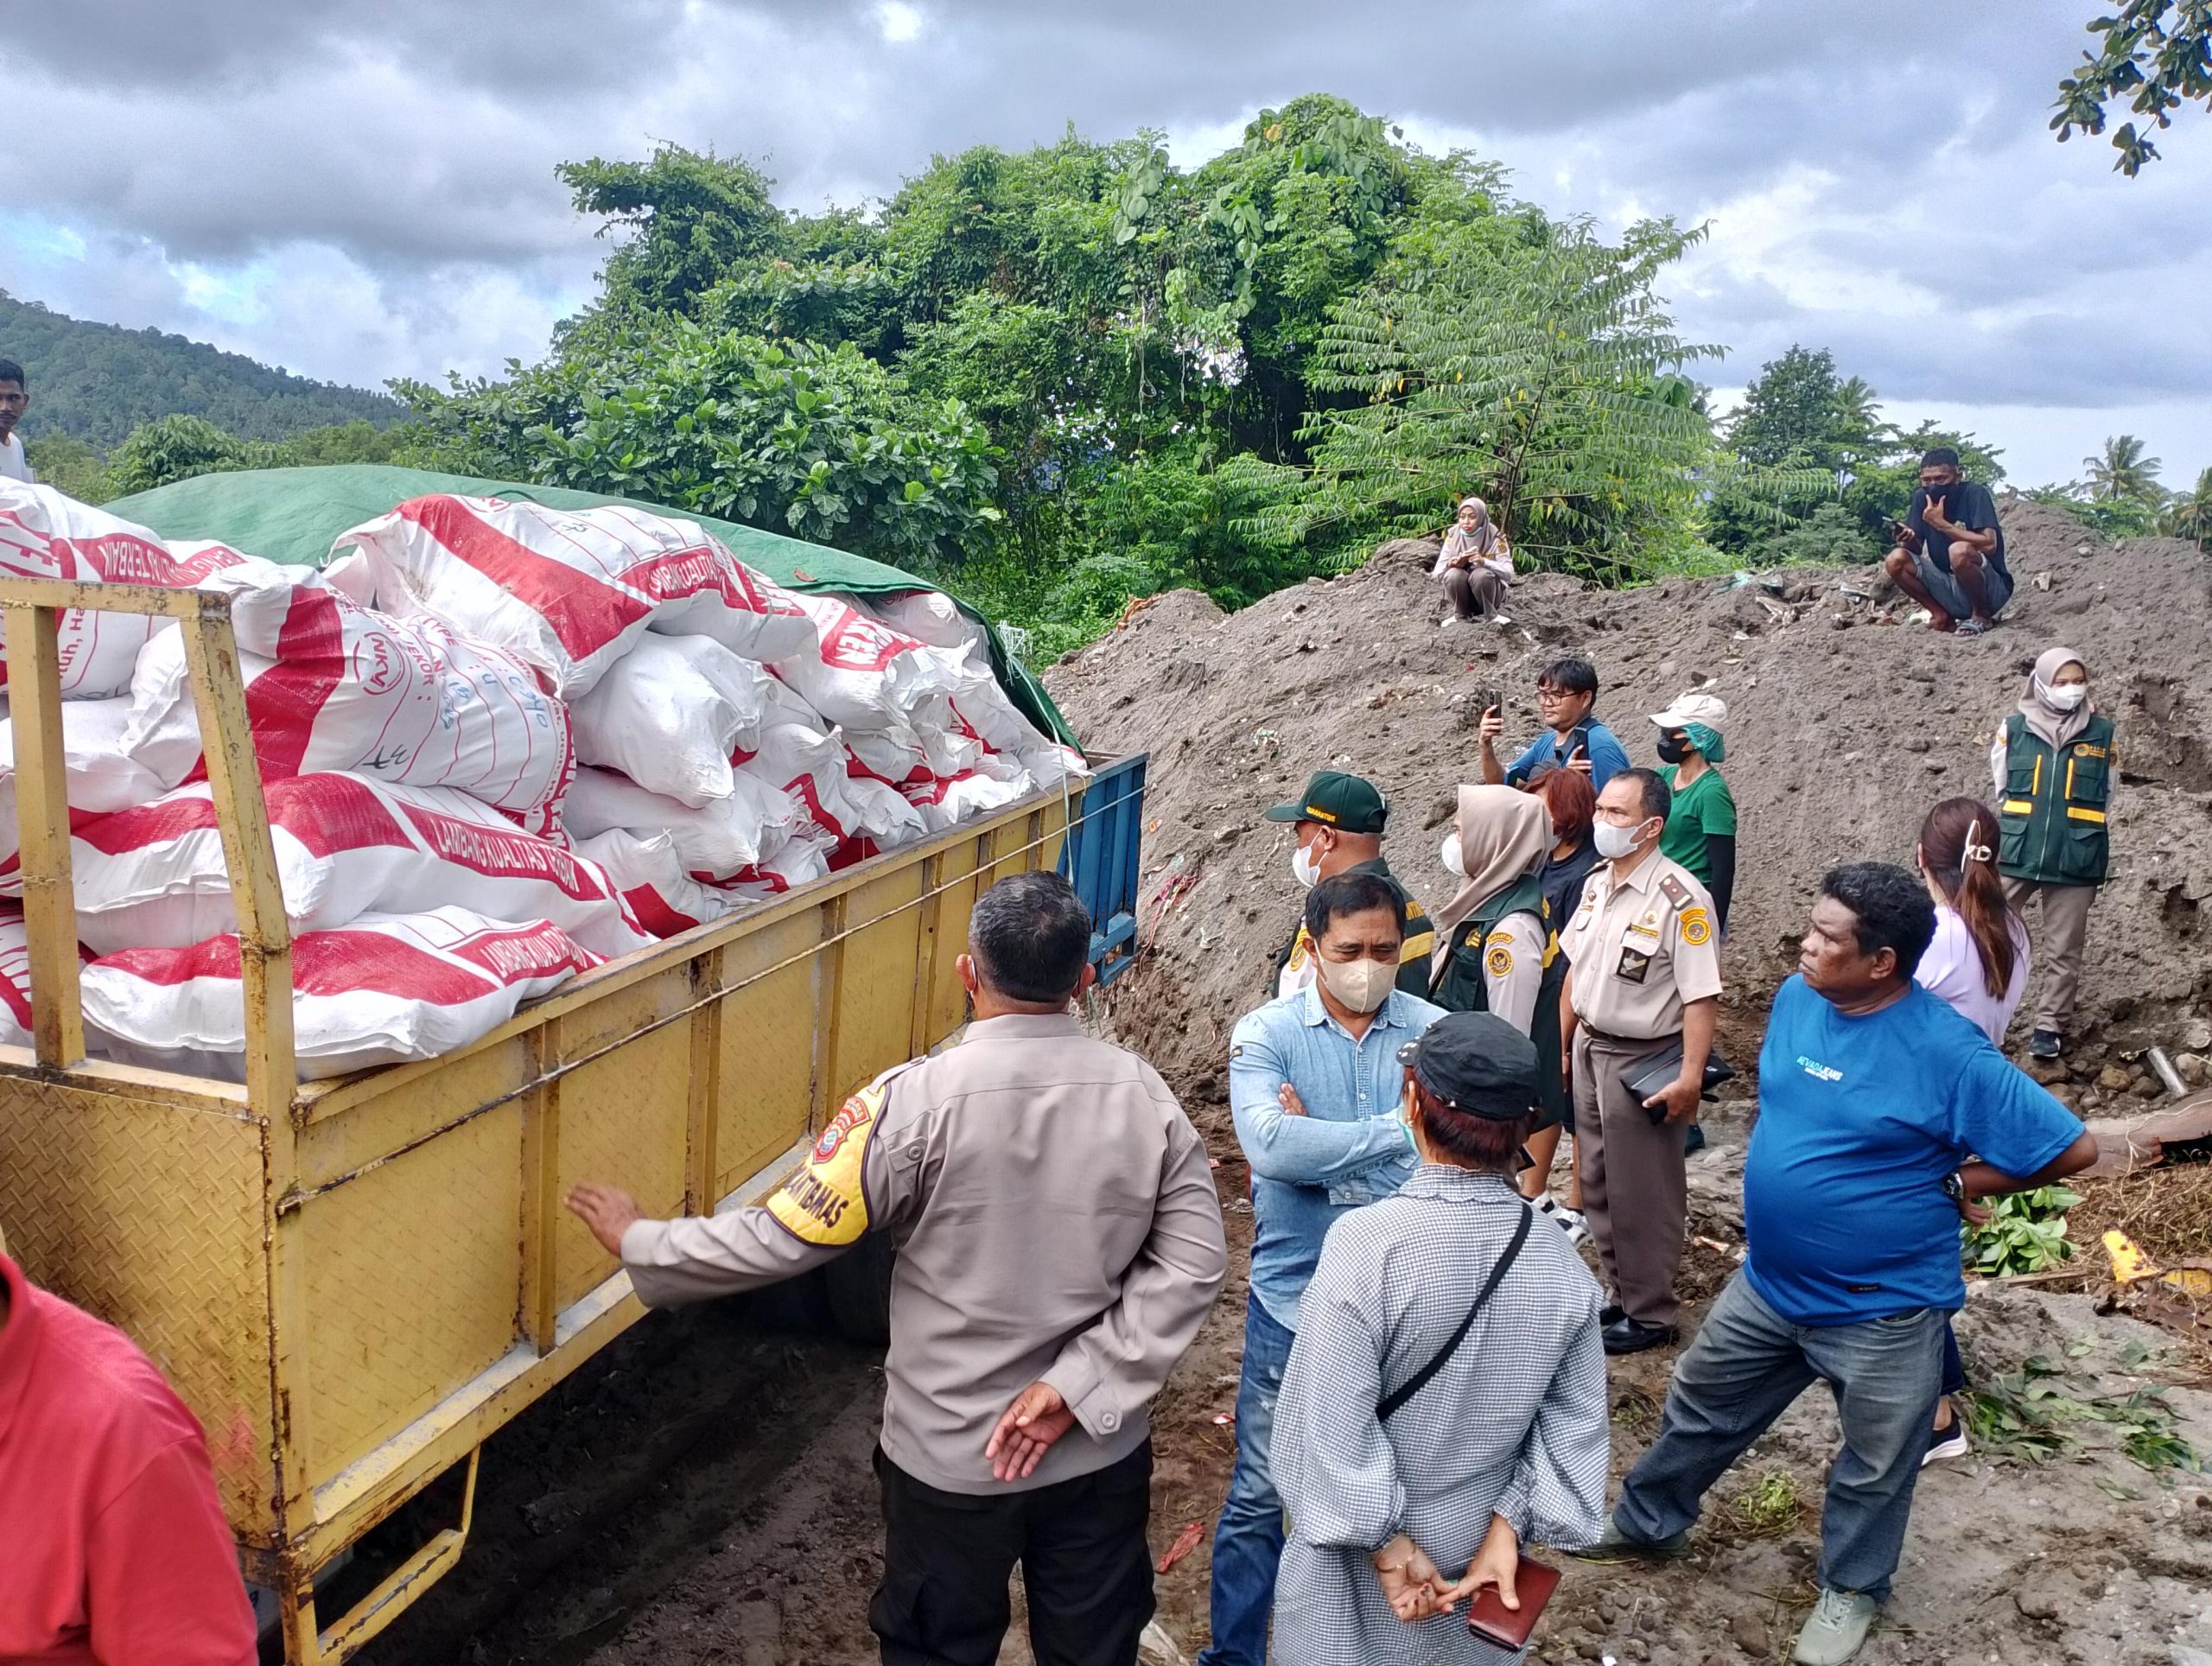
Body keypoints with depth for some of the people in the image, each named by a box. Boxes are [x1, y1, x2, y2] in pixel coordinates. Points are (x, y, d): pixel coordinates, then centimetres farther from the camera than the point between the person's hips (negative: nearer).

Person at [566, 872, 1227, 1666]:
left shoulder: (918, 1101, -23)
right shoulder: (1142, 1093, -12)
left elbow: (783, 1237, -18)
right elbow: (1194, 1260, -13)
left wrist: (639, 1241, -3)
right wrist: (1077, 1386, -13)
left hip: (952, 1457, -2)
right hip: (1101, 1447, 3)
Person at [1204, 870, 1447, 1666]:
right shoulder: (1265, 1033, -10)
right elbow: (1268, 1146, -26)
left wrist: (1318, 1142, -18)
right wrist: (1392, 1134, -22)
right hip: (1294, 1302, -1)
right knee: (1259, 1496, 10)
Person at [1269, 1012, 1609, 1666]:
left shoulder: (1366, 1243, -27)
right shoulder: (1562, 1266, -12)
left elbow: (1328, 1426, -25)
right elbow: (1575, 1427, -5)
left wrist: (1386, 1541, -15)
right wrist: (1509, 1526, -4)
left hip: (1364, 1562, -4)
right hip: (1483, 1556, 4)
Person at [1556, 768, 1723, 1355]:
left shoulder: (1680, 899, -21)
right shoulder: (1596, 885, 4)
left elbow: (1700, 996, -23)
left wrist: (1690, 1078, -26)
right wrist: (1562, 1047, 15)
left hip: (1643, 1063, -8)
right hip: (1590, 1051, 8)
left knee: (1643, 1197, 6)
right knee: (1597, 1186, 19)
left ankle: (1649, 1314, 23)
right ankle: (1621, 1293, 37)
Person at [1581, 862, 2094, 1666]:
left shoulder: (1946, 1051, -26)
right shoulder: (1796, 997, -6)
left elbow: (2072, 1148, -19)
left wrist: (1952, 1184, -13)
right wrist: (1793, 1172, 5)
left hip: (1883, 1309, -6)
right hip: (1767, 1282, 6)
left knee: (1873, 1467, 19)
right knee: (1698, 1410, 21)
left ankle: (1851, 1589, 44)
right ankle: (1647, 1523, 44)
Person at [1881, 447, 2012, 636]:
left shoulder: (1975, 494, -15)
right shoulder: (1922, 496, -1)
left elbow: (1989, 545, -25)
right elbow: (1917, 549, 1)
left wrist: (1941, 524, -25)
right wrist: (1908, 540, -23)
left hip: (1991, 589, -5)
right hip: (1949, 588, 5)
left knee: (1960, 551, -34)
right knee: (1896, 561, -15)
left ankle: (1981, 615, -9)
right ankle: (1943, 616, 0)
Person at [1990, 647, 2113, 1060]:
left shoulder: (2102, 733, 3)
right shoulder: (2014, 729, 1)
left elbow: (2106, 799, 12)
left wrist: (2090, 847, 10)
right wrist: (2002, 838, 8)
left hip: (2076, 859, 0)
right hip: (2015, 853, 0)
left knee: (2063, 950, 6)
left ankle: (2051, 1026, 15)